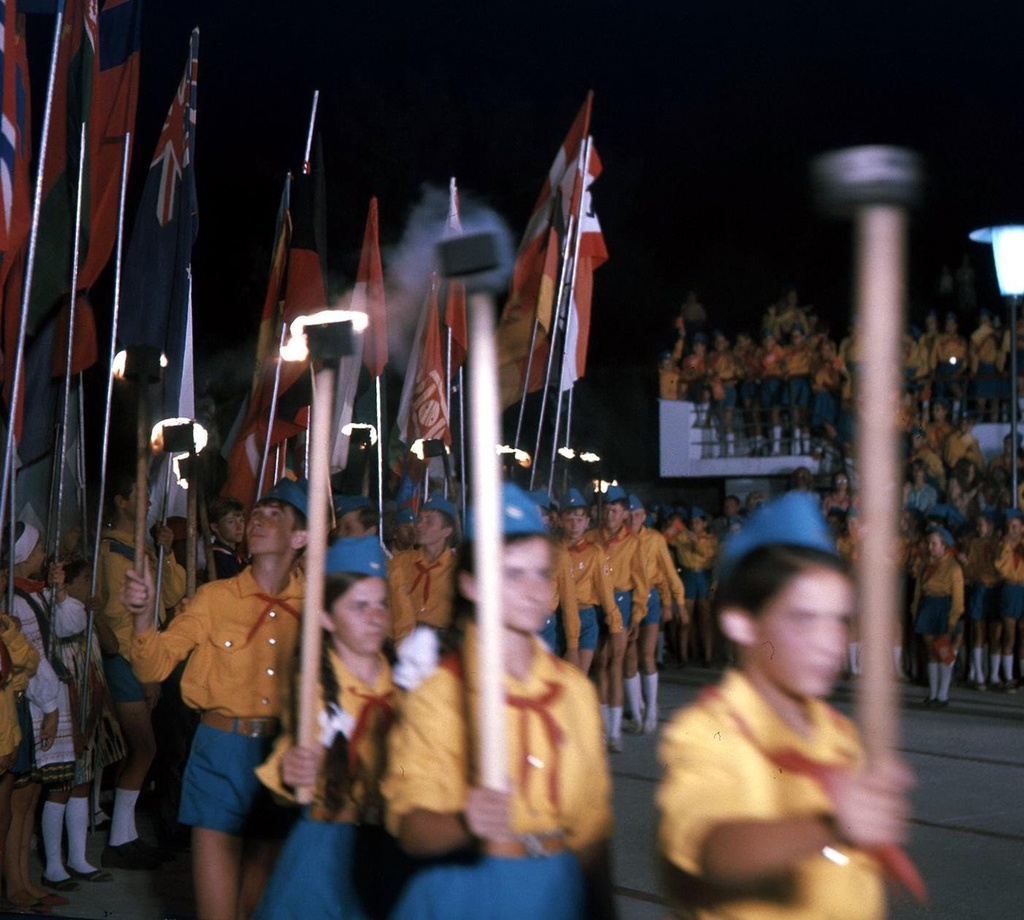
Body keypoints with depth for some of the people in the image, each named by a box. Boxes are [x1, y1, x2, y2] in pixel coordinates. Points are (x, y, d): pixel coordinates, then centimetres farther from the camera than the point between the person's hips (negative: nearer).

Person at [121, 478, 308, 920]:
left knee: (264, 866, 14)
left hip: (283, 752, 1)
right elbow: (154, 666, -4)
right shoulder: (215, 598, 2)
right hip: (222, 749, -1)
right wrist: (143, 615, -20)